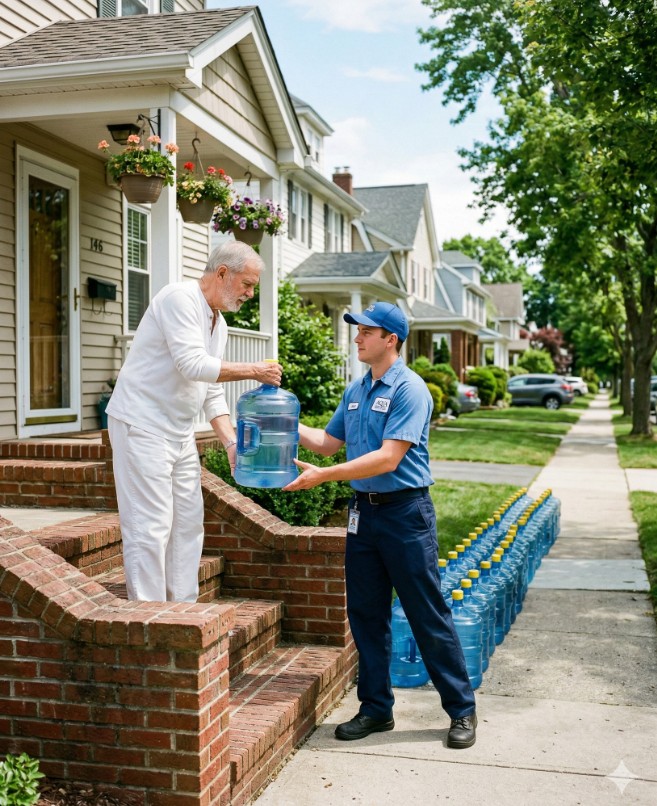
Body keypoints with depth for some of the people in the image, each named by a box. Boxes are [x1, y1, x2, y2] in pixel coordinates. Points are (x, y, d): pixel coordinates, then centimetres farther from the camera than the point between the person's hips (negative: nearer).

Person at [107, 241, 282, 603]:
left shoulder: (218, 323, 14)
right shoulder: (179, 298, -14)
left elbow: (212, 393, 14)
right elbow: (194, 365, -24)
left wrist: (231, 442, 2)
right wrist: (253, 371, -16)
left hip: (180, 433, 10)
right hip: (142, 426, -9)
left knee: (189, 521, 11)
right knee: (150, 526, -8)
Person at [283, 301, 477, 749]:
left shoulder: (410, 389, -13)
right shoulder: (356, 390, 12)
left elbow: (388, 459, -21)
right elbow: (329, 442, 19)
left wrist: (323, 475, -22)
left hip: (406, 512, -7)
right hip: (364, 511, 8)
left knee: (428, 615, -1)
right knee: (366, 614, 10)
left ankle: (462, 710, 13)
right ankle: (376, 707, 23)